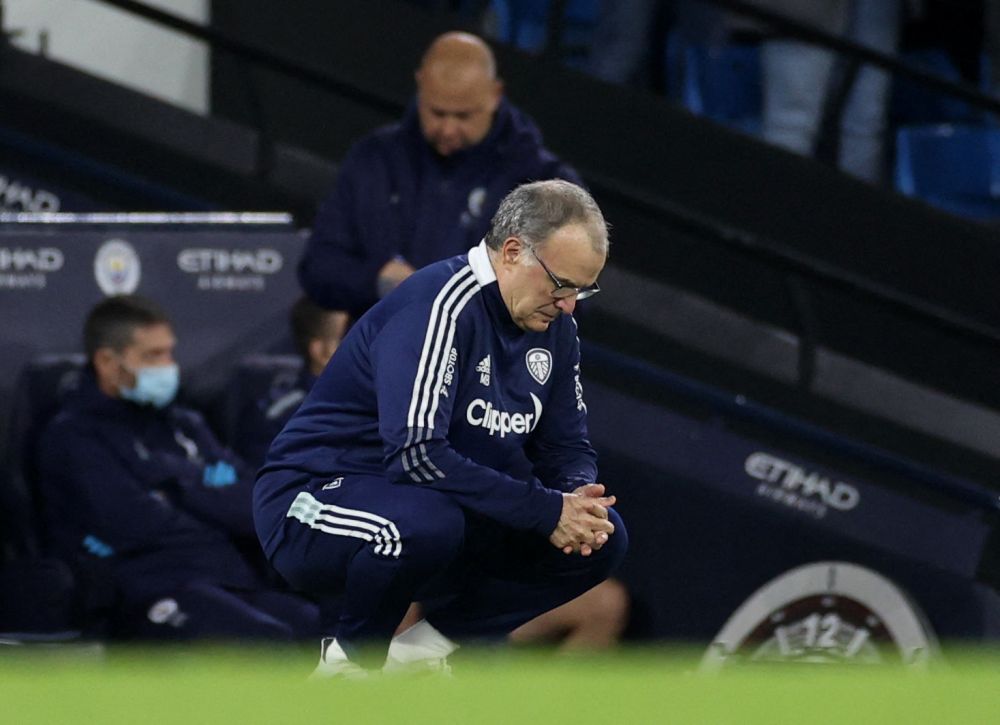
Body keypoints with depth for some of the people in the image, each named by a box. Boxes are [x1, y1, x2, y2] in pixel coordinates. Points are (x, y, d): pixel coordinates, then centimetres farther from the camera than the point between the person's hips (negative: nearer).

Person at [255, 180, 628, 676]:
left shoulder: (553, 324, 4)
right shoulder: (439, 305, -23)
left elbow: (566, 446, 13)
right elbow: (415, 451, -32)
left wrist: (577, 496, -13)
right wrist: (546, 509, -28)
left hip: (434, 509, 8)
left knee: (604, 537, -5)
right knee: (425, 522, -41)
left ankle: (420, 649, -2)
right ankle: (348, 663, -12)